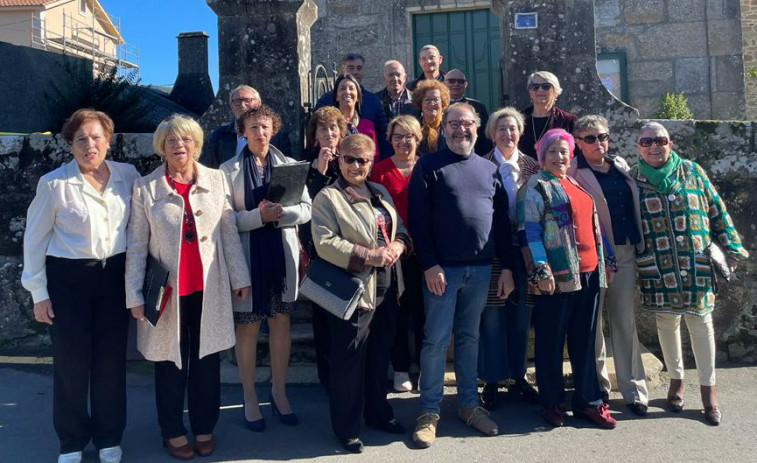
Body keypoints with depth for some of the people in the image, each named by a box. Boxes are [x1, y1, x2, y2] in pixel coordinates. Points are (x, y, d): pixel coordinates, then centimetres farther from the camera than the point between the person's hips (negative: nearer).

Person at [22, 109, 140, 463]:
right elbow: (34, 239, -1)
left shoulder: (128, 176, -2)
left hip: (115, 275, 2)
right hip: (68, 278, -2)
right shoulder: (54, 183, -9)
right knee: (71, 360, 7)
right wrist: (39, 293, -1)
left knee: (112, 358, 9)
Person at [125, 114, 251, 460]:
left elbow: (230, 232, 4)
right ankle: (173, 432, 29)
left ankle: (204, 428, 29)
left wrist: (240, 277, 3)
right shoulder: (145, 187, -2)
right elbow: (136, 244, -2)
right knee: (171, 362, 10)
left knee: (207, 359, 11)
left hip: (209, 287, 2)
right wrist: (135, 295, -5)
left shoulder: (216, 180, 2)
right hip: (168, 288, -1)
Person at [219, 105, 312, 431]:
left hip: (282, 254, 2)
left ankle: (279, 392, 25)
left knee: (281, 322, 9)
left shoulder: (289, 165, 8)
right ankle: (249, 398, 20)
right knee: (247, 326, 4)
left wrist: (280, 213, -16)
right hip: (246, 254, -2)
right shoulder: (229, 169, 1)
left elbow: (305, 209, 1)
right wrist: (259, 215, -20)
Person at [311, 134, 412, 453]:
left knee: (380, 355, 19)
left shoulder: (380, 193, 13)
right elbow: (325, 243, -19)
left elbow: (400, 229, 16)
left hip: (387, 288, 7)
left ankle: (377, 412, 37)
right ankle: (347, 427, 19)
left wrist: (398, 245, -7)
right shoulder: (327, 197, -9)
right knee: (349, 360, 3)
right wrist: (368, 256, -24)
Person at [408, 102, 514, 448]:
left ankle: (469, 404, 25)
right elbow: (418, 219, -7)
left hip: (481, 269, 4)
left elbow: (502, 221, 12)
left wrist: (506, 267, 7)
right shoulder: (428, 166, 0)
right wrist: (429, 265, -14)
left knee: (469, 338, 13)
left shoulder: (489, 169, 12)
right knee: (436, 340, 0)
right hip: (442, 268, -4)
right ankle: (429, 412, 11)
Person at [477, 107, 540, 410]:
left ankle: (518, 376, 26)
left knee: (521, 315, 10)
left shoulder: (531, 166, 8)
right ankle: (491, 381, 15)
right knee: (492, 316, 1)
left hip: (524, 248, 3)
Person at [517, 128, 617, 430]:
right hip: (557, 276, -7)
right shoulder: (536, 186, -3)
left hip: (588, 273, 7)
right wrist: (540, 270, -18)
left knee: (585, 341, 12)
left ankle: (588, 400, 22)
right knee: (550, 341, 3)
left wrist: (604, 260, 21)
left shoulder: (579, 185, 19)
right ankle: (552, 402, 16)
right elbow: (528, 230, -11)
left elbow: (594, 225, 25)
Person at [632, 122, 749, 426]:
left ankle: (708, 388, 20)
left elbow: (717, 211, 6)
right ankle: (676, 379, 29)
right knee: (666, 323, 10)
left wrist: (731, 247, 4)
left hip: (697, 265, 0)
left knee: (701, 322, 6)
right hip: (658, 270, 0)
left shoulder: (692, 172, 3)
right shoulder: (634, 182, 2)